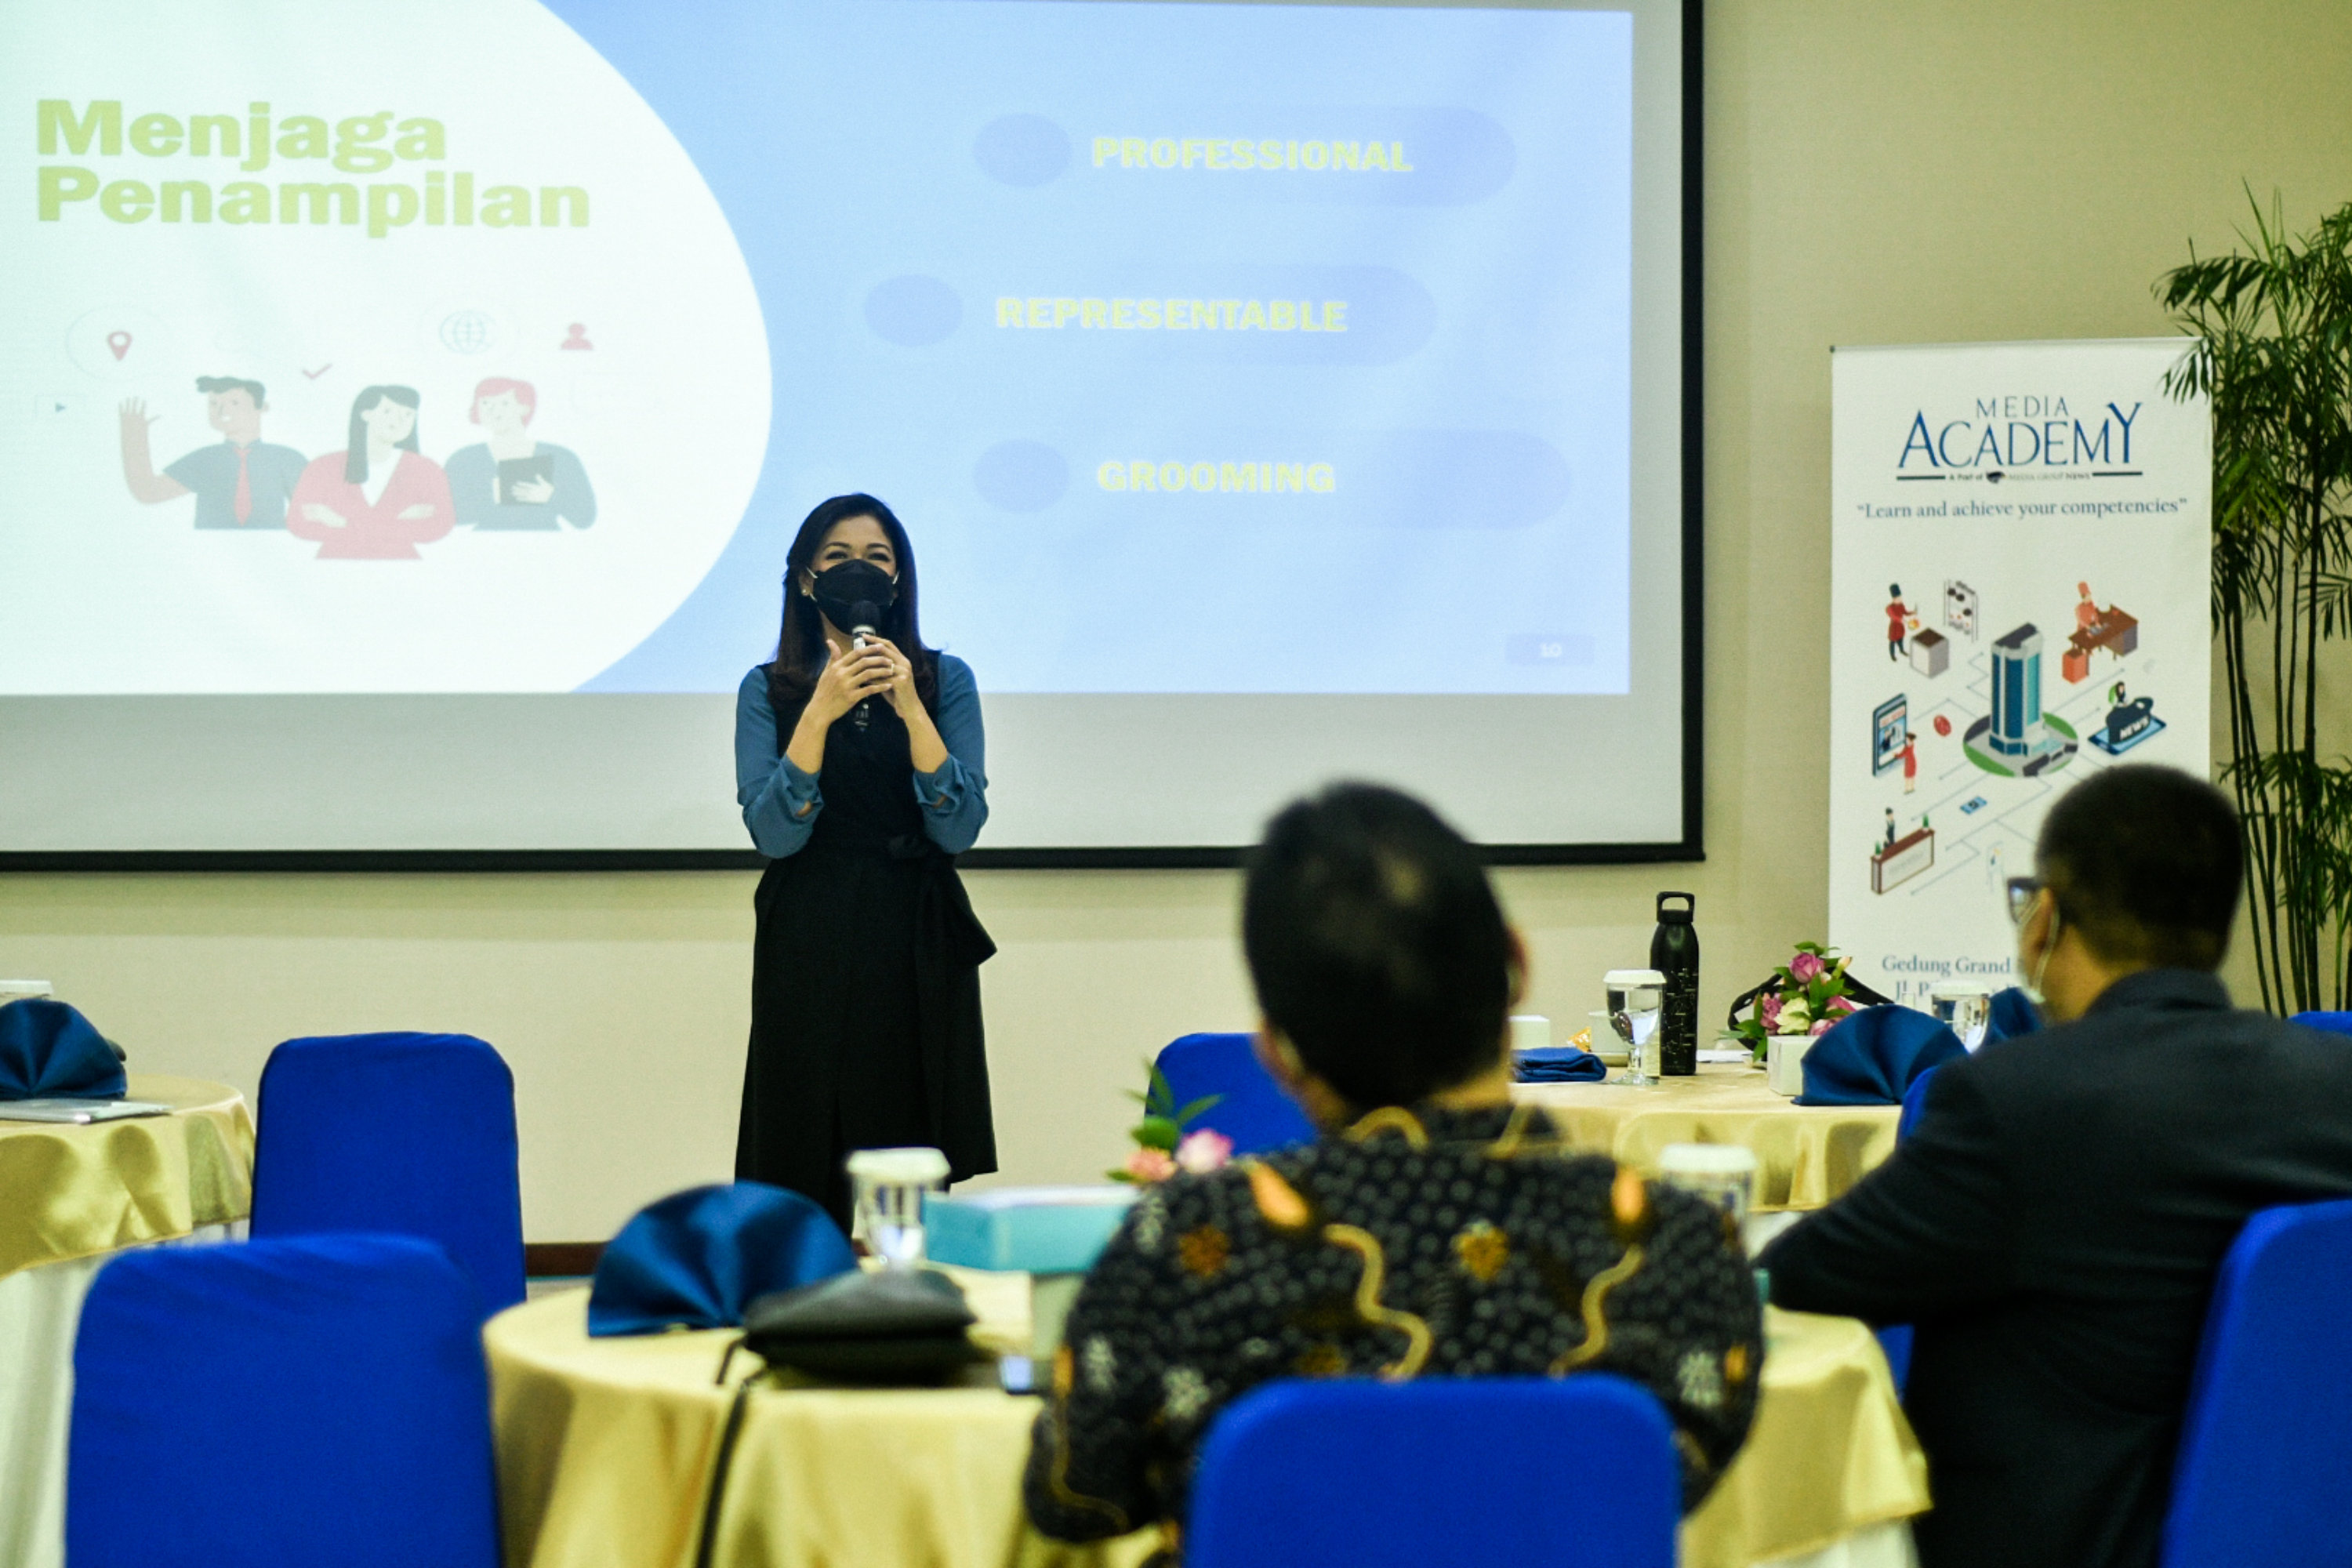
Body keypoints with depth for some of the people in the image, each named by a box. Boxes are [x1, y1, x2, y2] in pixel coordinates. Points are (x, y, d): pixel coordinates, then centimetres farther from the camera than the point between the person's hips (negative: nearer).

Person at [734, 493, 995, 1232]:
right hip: (809, 945, 0)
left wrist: (910, 707, -16)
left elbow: (959, 829, -6)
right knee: (802, 1178, -2)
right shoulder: (768, 691, 5)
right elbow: (774, 833, -8)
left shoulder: (945, 680, 6)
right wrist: (820, 713, -18)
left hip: (921, 947, 0)